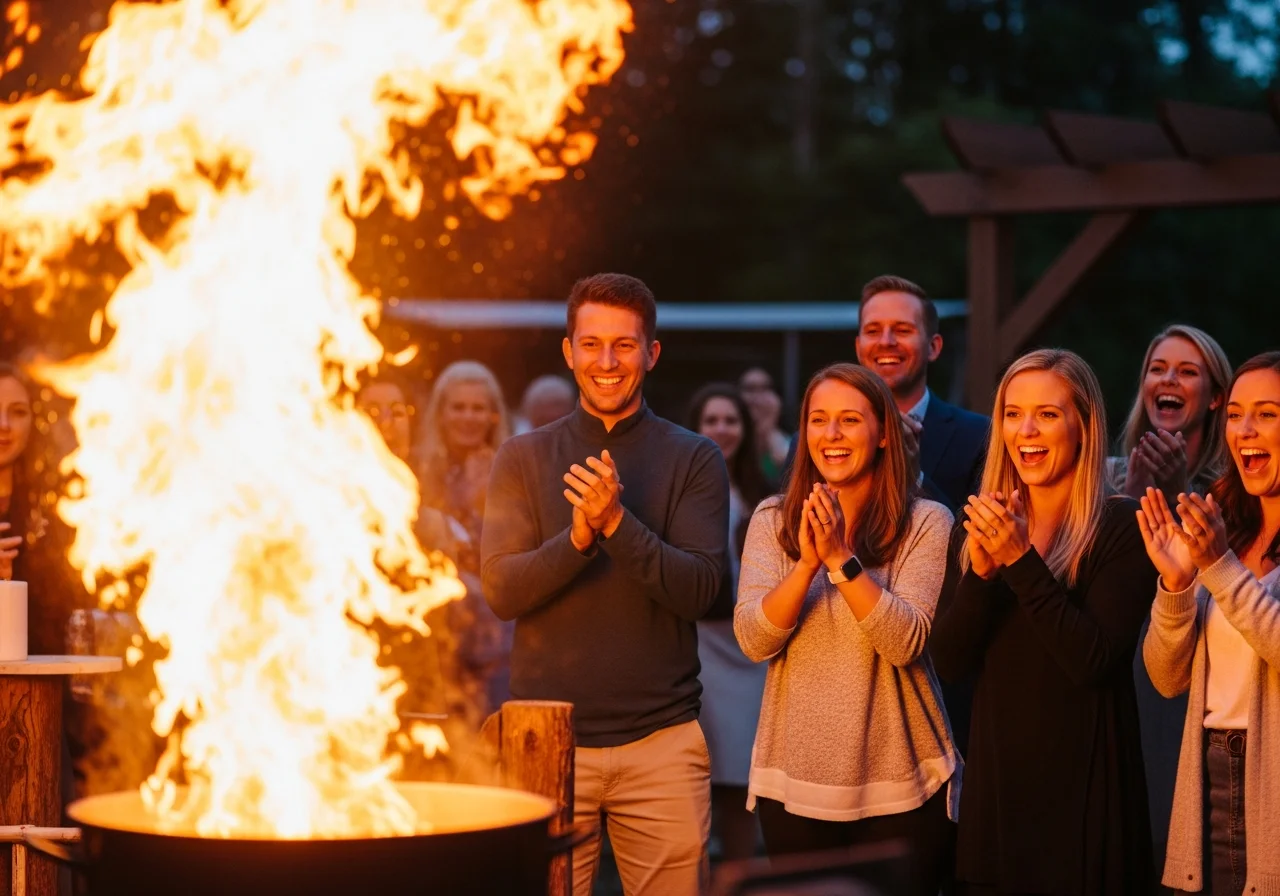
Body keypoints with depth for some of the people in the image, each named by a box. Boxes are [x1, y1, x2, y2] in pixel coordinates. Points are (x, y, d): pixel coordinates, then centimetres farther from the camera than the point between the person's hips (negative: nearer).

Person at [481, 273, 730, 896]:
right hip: (548, 735, 0)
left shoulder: (695, 460, 3)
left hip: (662, 738, 0)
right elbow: (502, 591, -3)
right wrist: (578, 536, -19)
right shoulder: (524, 458, 6)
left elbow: (700, 590, -7)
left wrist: (618, 523, -21)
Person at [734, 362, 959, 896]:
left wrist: (841, 558, -24)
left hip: (901, 789, -2)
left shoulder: (926, 524, -5)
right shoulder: (773, 521, 3)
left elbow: (905, 642, -16)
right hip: (794, 784, 2)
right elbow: (753, 640, -8)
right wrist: (808, 562, -22)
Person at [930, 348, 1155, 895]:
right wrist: (981, 569, -17)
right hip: (995, 784, 4)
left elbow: (1094, 661, -18)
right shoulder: (979, 526, 6)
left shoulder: (1121, 527, -8)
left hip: (1085, 789, -4)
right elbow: (948, 661, -1)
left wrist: (1021, 559, -23)